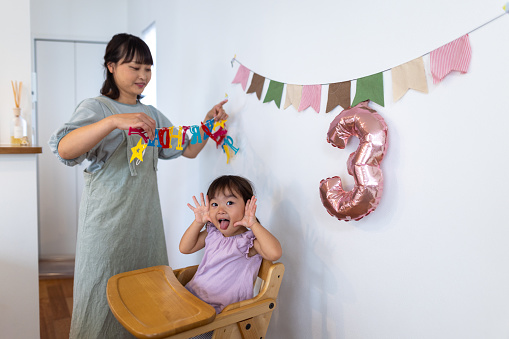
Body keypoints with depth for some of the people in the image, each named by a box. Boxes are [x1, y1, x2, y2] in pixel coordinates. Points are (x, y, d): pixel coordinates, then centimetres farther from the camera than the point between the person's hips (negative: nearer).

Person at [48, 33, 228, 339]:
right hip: (108, 220, -5)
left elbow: (188, 150, 16)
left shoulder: (152, 114, 14)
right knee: (105, 296, 3)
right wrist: (114, 121, -38)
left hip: (145, 219, 6)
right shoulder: (96, 108, -5)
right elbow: (64, 149, -25)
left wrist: (208, 124, 0)